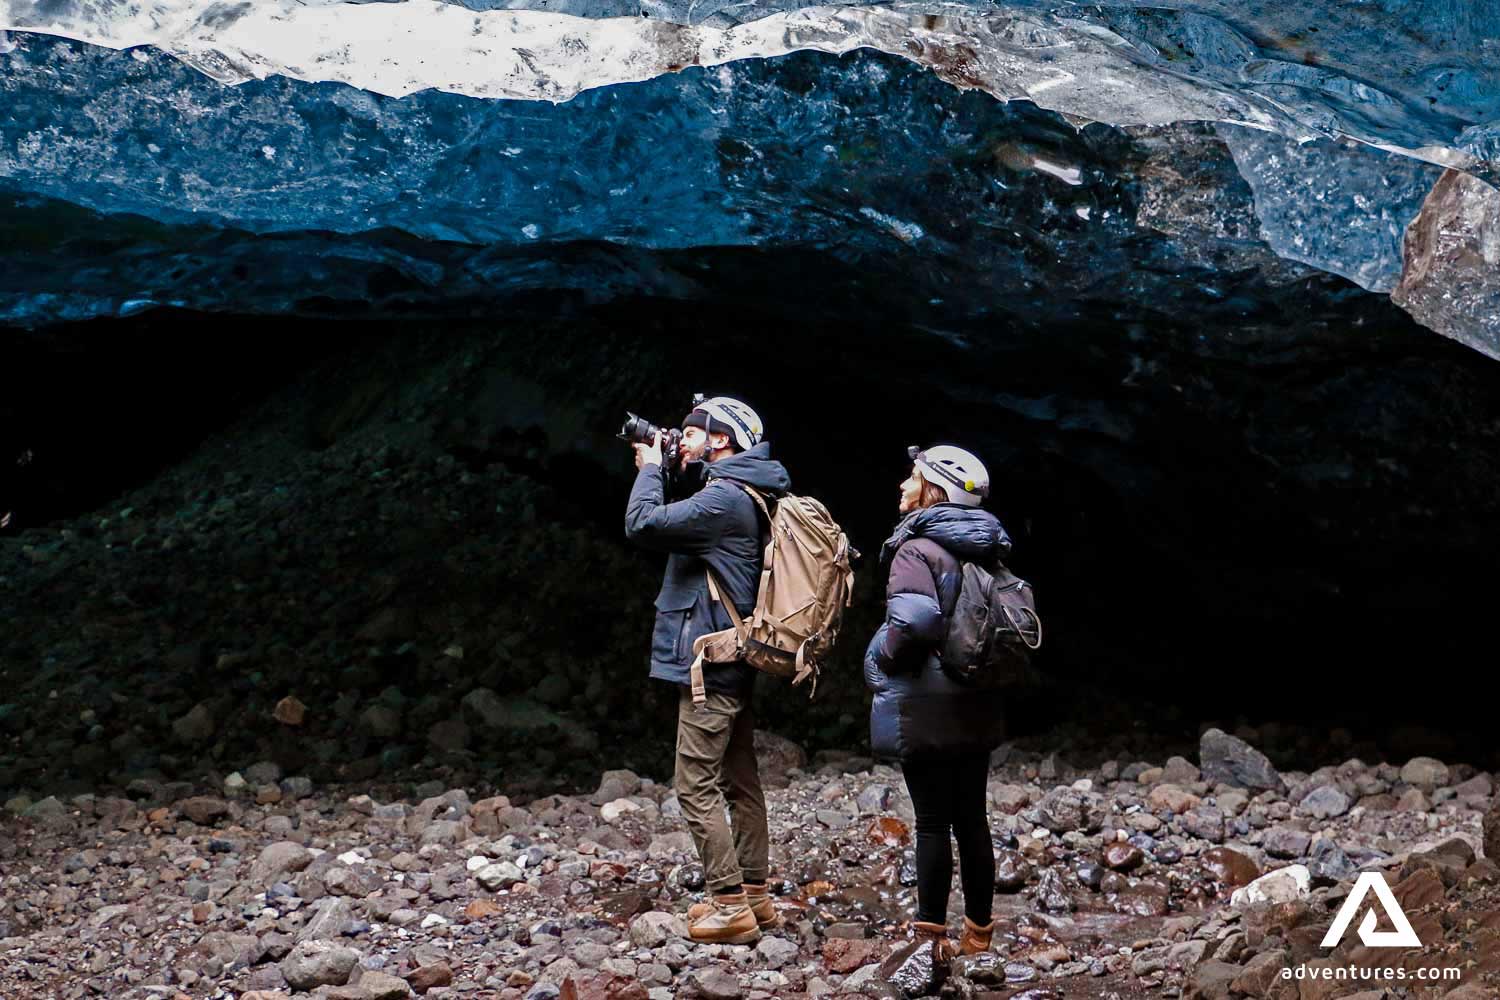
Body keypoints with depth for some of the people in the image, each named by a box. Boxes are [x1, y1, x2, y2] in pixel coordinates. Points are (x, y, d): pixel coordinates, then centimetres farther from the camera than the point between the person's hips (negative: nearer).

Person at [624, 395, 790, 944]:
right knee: (741, 780, 14)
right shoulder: (749, 497, 14)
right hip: (737, 662, 10)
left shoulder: (724, 498, -18)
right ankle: (755, 896, 21)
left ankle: (729, 905, -7)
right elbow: (675, 532, 20)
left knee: (696, 785, -7)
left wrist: (650, 468, -7)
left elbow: (643, 524, -23)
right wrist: (655, 469, 12)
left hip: (710, 663, -10)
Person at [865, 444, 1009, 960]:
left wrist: (884, 656, -11)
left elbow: (914, 620, -29)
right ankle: (979, 934, 18)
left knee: (932, 822, -2)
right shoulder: (984, 551, 10)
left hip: (925, 710, -7)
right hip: (975, 709, 7)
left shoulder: (917, 551, -15)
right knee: (972, 820, 11)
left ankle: (931, 935, 2)